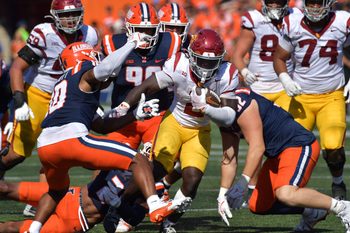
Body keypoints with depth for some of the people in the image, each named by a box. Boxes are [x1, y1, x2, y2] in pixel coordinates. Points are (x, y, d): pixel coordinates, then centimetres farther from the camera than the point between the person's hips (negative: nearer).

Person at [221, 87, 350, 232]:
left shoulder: (240, 104, -20)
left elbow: (257, 147, -26)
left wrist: (243, 182, -32)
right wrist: (223, 195, 7)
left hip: (300, 146, -11)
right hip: (278, 154, 11)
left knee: (285, 195, -32)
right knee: (258, 206, 9)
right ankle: (311, 212, 17)